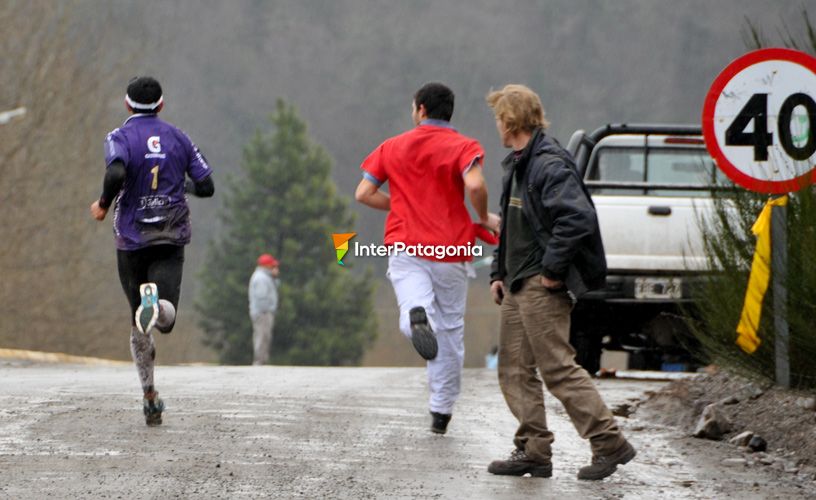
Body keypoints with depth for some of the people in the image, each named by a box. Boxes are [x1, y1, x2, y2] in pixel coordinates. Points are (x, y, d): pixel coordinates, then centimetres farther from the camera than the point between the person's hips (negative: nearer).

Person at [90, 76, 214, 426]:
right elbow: (206, 187, 6)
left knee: (139, 323, 13)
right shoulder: (178, 138, 8)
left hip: (131, 239, -1)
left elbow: (116, 173, -24)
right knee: (165, 319, -10)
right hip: (171, 239, 1)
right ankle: (155, 299, -47)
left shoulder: (120, 138, -3)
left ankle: (150, 397, 15)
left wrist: (103, 204, -6)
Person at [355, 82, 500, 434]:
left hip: (405, 246, 0)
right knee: (450, 329, 12)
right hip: (451, 249, 0)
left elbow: (363, 193, 7)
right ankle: (441, 412, 17)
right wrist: (484, 218, -1)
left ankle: (416, 316, -54)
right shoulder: (464, 147, 1)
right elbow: (474, 185, -19)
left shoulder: (392, 147, 11)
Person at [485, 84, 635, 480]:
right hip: (518, 285, 10)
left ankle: (610, 443, -7)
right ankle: (533, 451, 13)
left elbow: (578, 218, -28)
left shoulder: (550, 165, -16)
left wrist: (553, 269, -23)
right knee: (515, 370, 9)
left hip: (543, 286, -10)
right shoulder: (516, 166, 17)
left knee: (558, 369, -11)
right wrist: (499, 273, 17)